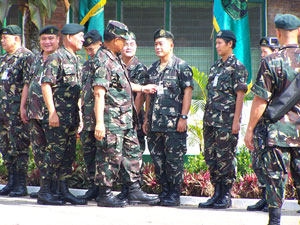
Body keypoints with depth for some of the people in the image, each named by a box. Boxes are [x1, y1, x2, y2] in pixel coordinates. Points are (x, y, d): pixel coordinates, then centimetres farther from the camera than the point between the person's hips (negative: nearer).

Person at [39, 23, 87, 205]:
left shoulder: (76, 60, 17)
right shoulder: (56, 58, -10)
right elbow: (46, 84, -15)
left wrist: (79, 115, 20)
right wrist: (52, 112, -20)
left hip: (72, 116, 9)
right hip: (58, 116, -8)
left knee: (69, 154, 8)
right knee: (56, 152, -8)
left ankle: (64, 191, 12)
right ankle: (44, 192, -2)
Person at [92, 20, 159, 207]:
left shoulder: (115, 58, 14)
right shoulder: (103, 61, -17)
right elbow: (99, 93, -23)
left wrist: (143, 88, 39)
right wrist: (99, 122, -28)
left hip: (125, 118, 10)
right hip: (111, 118, -10)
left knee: (133, 152, 13)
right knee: (111, 156, -5)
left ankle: (135, 191, 19)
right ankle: (105, 195, 3)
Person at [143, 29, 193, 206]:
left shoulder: (181, 66, -3)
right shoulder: (153, 68, 17)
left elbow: (188, 92, -7)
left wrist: (183, 117, -14)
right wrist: (147, 118, 16)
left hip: (174, 123, -7)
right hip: (155, 123, 7)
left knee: (174, 159, -5)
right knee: (158, 159, 8)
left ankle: (175, 194, 0)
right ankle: (165, 191, 16)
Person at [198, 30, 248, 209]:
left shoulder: (237, 67, -6)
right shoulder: (216, 67, 17)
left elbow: (240, 95, -11)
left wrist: (236, 120, -16)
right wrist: (207, 118, 17)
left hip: (227, 121, -8)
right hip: (211, 120, 8)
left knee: (226, 158, -5)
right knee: (211, 157, 8)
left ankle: (226, 196, 0)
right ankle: (217, 193, 14)